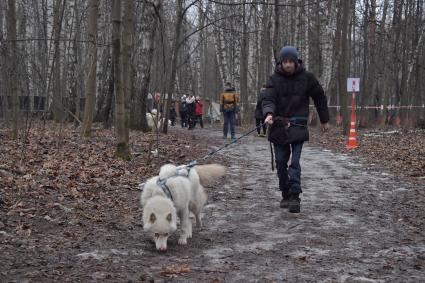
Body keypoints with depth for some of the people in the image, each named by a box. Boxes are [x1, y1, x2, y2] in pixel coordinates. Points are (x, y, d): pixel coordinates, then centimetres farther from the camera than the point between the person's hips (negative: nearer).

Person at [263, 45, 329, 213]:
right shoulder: (275, 79, 0)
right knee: (281, 162, 4)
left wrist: (324, 120, 15)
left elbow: (319, 97, 11)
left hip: (298, 125, -2)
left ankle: (295, 196, -15)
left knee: (295, 161, -12)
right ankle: (285, 195, 16)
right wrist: (269, 113, -33)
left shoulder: (306, 78, 0)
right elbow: (268, 99, -11)